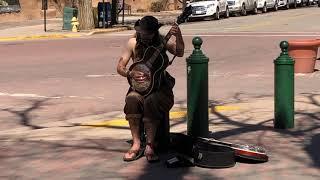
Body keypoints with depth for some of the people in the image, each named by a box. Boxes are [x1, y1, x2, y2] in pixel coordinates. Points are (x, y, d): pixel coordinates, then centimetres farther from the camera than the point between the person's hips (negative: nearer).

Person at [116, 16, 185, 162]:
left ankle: (150, 145, -31)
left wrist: (178, 37, -37)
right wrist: (130, 73, -17)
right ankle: (136, 144, -28)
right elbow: (120, 67, 5)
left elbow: (179, 53, -19)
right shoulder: (133, 43, 4)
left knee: (151, 101, -34)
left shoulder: (162, 41, -1)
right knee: (132, 99, -32)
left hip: (161, 85, -2)